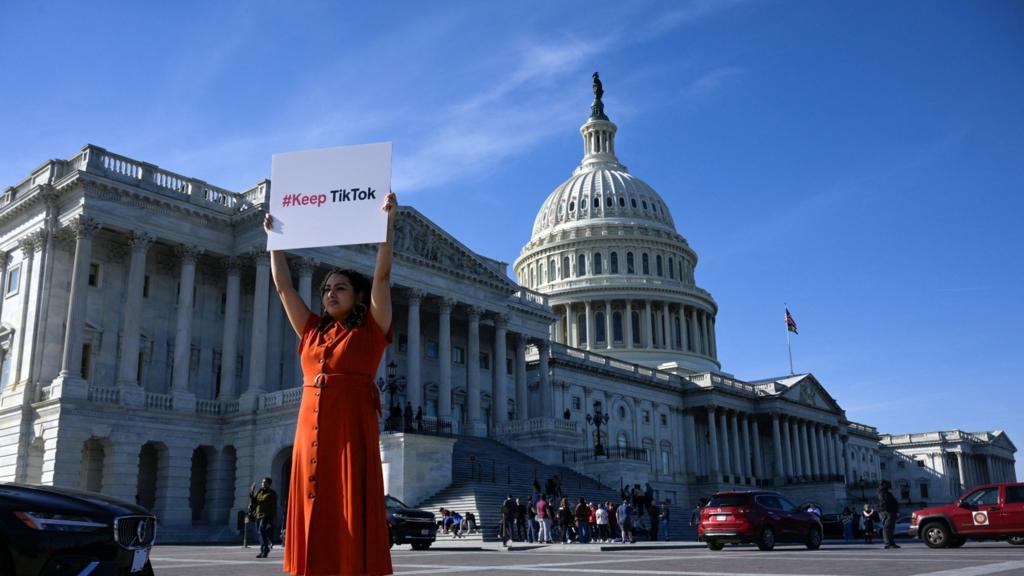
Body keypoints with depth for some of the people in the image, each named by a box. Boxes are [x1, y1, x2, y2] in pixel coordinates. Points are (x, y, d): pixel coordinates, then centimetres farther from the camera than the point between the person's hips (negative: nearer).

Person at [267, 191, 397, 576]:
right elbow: (283, 285, 21)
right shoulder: (312, 331, 18)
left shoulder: (371, 329, 7)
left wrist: (388, 221, -5)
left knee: (352, 514, -7)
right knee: (314, 514, 2)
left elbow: (382, 275, -1)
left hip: (352, 428, -5)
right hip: (311, 429, 5)